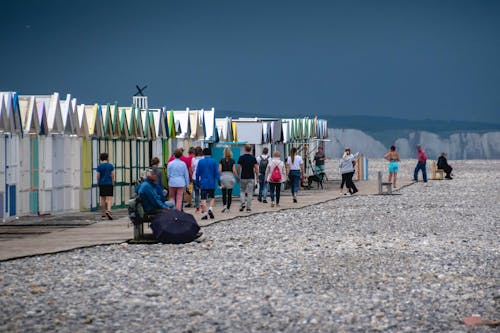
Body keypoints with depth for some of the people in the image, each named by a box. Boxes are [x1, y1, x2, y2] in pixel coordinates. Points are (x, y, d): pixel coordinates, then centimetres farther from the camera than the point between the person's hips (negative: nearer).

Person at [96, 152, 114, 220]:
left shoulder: (99, 166, -1)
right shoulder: (110, 165, 0)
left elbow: (98, 176, 0)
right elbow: (112, 175, 0)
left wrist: (98, 183, 14)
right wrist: (113, 183, 9)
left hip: (102, 184, 1)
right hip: (109, 184, -1)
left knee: (103, 199, 10)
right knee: (109, 199, -5)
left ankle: (103, 213, 15)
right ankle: (108, 211, -26)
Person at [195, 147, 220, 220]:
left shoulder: (200, 162, 0)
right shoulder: (213, 161, -2)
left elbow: (197, 173, 3)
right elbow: (216, 173, -4)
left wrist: (197, 182, 13)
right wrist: (219, 182, 0)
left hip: (203, 183, 0)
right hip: (212, 184, 0)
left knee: (203, 199, 1)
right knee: (212, 197, 16)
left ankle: (204, 213, -3)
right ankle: (210, 209, -5)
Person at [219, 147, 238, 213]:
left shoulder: (222, 160, 1)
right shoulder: (232, 161, 0)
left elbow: (220, 170, -5)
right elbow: (234, 170, -5)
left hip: (223, 176, 0)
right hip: (230, 176, 0)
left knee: (224, 193, 9)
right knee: (230, 194, 7)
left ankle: (224, 205, -12)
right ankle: (228, 208, 7)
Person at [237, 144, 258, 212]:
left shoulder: (241, 157, -3)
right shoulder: (253, 158, -3)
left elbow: (238, 168, -1)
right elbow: (256, 169, -5)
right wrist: (257, 176, 6)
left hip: (243, 177, 0)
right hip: (251, 178, 0)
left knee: (242, 191, 15)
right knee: (250, 193, 4)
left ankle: (243, 203, -6)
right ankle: (249, 207, 2)